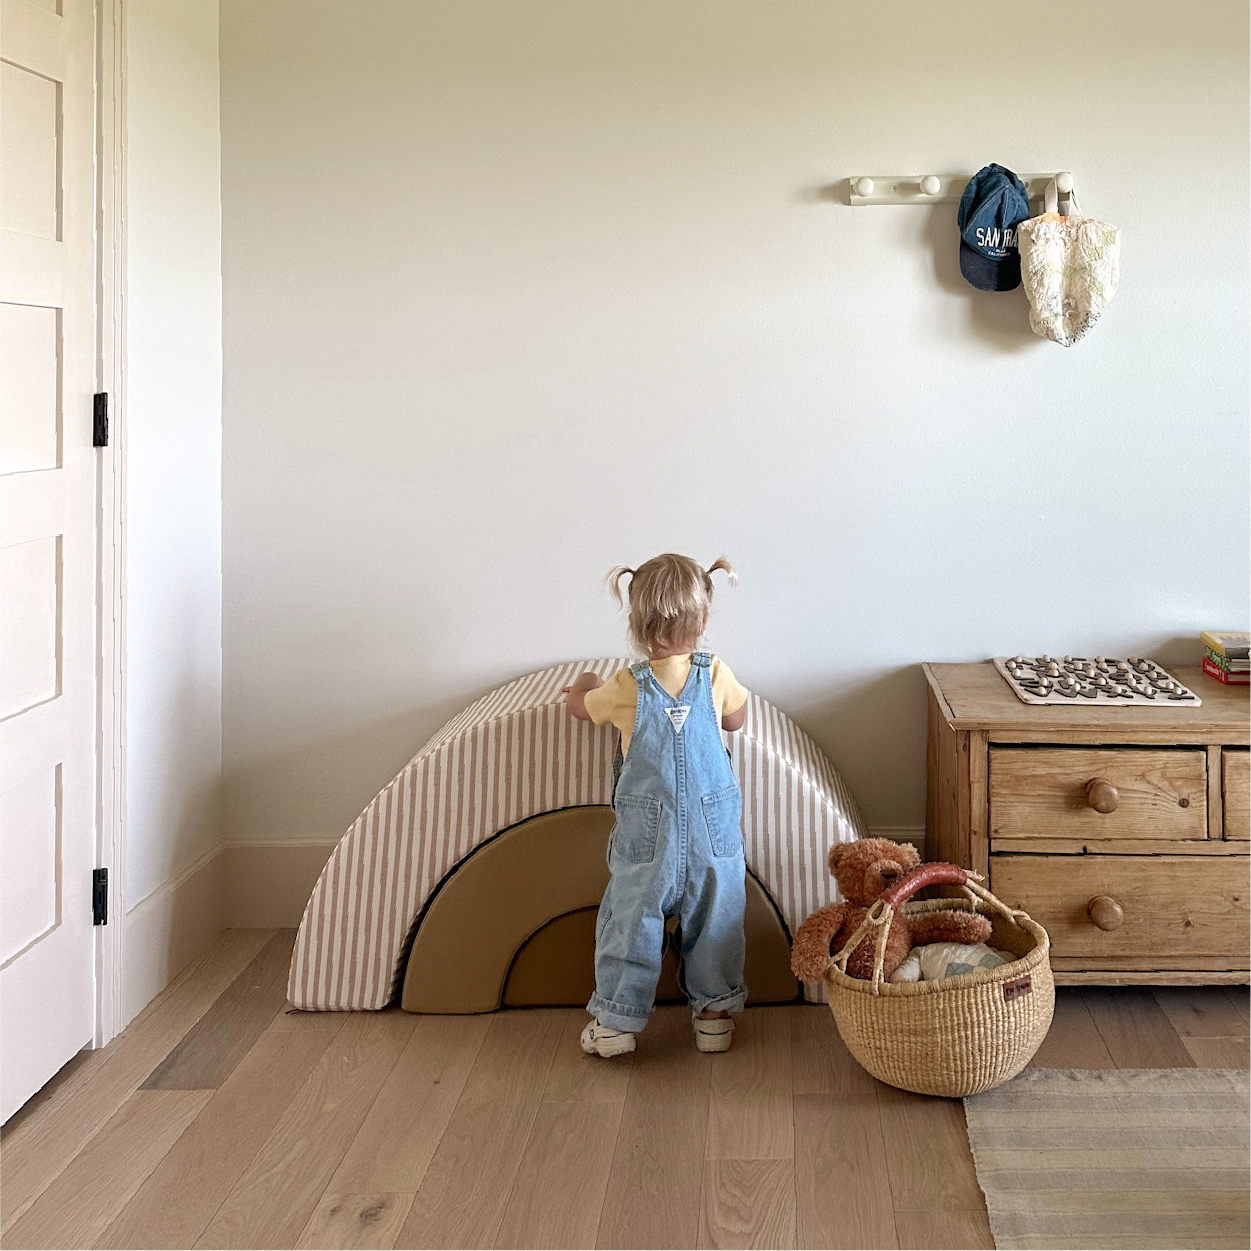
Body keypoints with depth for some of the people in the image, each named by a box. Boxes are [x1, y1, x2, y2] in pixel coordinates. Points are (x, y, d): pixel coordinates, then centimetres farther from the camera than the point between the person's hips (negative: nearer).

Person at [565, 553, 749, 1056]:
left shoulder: (626, 688, -10)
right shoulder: (716, 675, -8)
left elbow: (581, 707, 10)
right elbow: (737, 718, 12)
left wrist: (585, 684, 31)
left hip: (647, 835, -1)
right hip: (712, 831, 1)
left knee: (630, 920, 9)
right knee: (715, 918, 15)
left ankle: (616, 1019, 13)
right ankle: (715, 1012, 24)